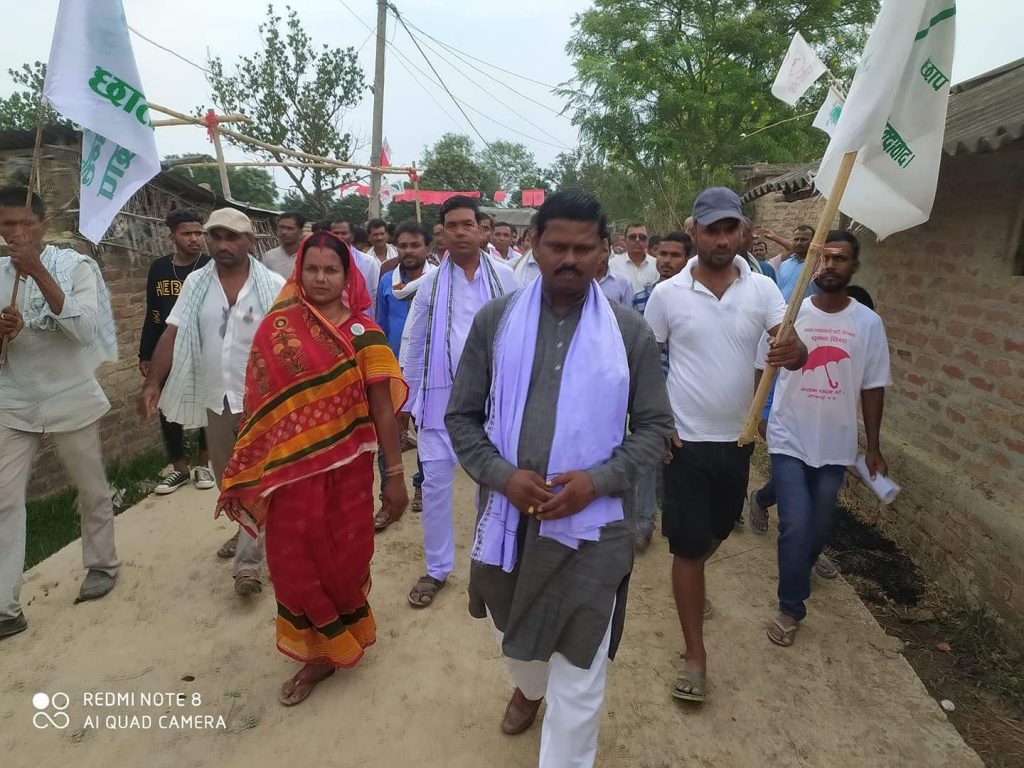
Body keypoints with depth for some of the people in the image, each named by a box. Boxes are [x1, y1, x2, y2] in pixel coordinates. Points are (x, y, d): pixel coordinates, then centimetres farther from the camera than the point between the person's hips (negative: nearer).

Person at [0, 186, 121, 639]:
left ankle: (101, 564, 34)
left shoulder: (75, 266, -8)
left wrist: (38, 271, -27)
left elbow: (85, 330, -22)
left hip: (71, 400, -3)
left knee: (92, 490, 11)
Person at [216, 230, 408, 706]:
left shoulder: (364, 333, -5)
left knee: (345, 558, 12)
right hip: (291, 469, 1)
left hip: (347, 469, -1)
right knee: (296, 563, 10)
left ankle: (340, 642, 38)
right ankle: (318, 650, 33)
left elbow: (382, 408, -4)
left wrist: (395, 474, -5)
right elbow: (261, 404, 1)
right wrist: (253, 473, 2)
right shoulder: (276, 329, -2)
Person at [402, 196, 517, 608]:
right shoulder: (431, 281, 2)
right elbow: (415, 345, 7)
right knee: (435, 482, 6)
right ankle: (437, 568, 24)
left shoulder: (504, 276, -2)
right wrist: (410, 400, 8)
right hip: (440, 395, 1)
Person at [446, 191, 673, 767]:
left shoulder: (631, 331, -5)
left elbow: (655, 428, -1)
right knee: (516, 631, 29)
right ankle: (529, 687, 63)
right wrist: (503, 475, -16)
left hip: (593, 524, -2)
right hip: (508, 514, 3)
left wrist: (597, 480, -16)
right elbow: (462, 416, 0)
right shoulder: (495, 320, -3)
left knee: (580, 669, 10)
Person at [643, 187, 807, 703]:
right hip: (685, 440, -3)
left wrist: (793, 354, -36)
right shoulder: (667, 293, -7)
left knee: (718, 530, 23)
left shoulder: (762, 289, -3)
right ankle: (695, 655, 16)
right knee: (688, 545, 2)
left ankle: (689, 578, 56)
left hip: (737, 438, 3)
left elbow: (794, 348, -12)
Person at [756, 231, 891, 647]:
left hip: (836, 444, 2)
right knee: (796, 526, -7)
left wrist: (873, 447, 5)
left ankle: (798, 570, 47)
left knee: (819, 526, 15)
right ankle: (791, 607, 14)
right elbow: (762, 369, -1)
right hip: (790, 438, -2)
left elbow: (873, 387, 3)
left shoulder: (868, 323, -3)